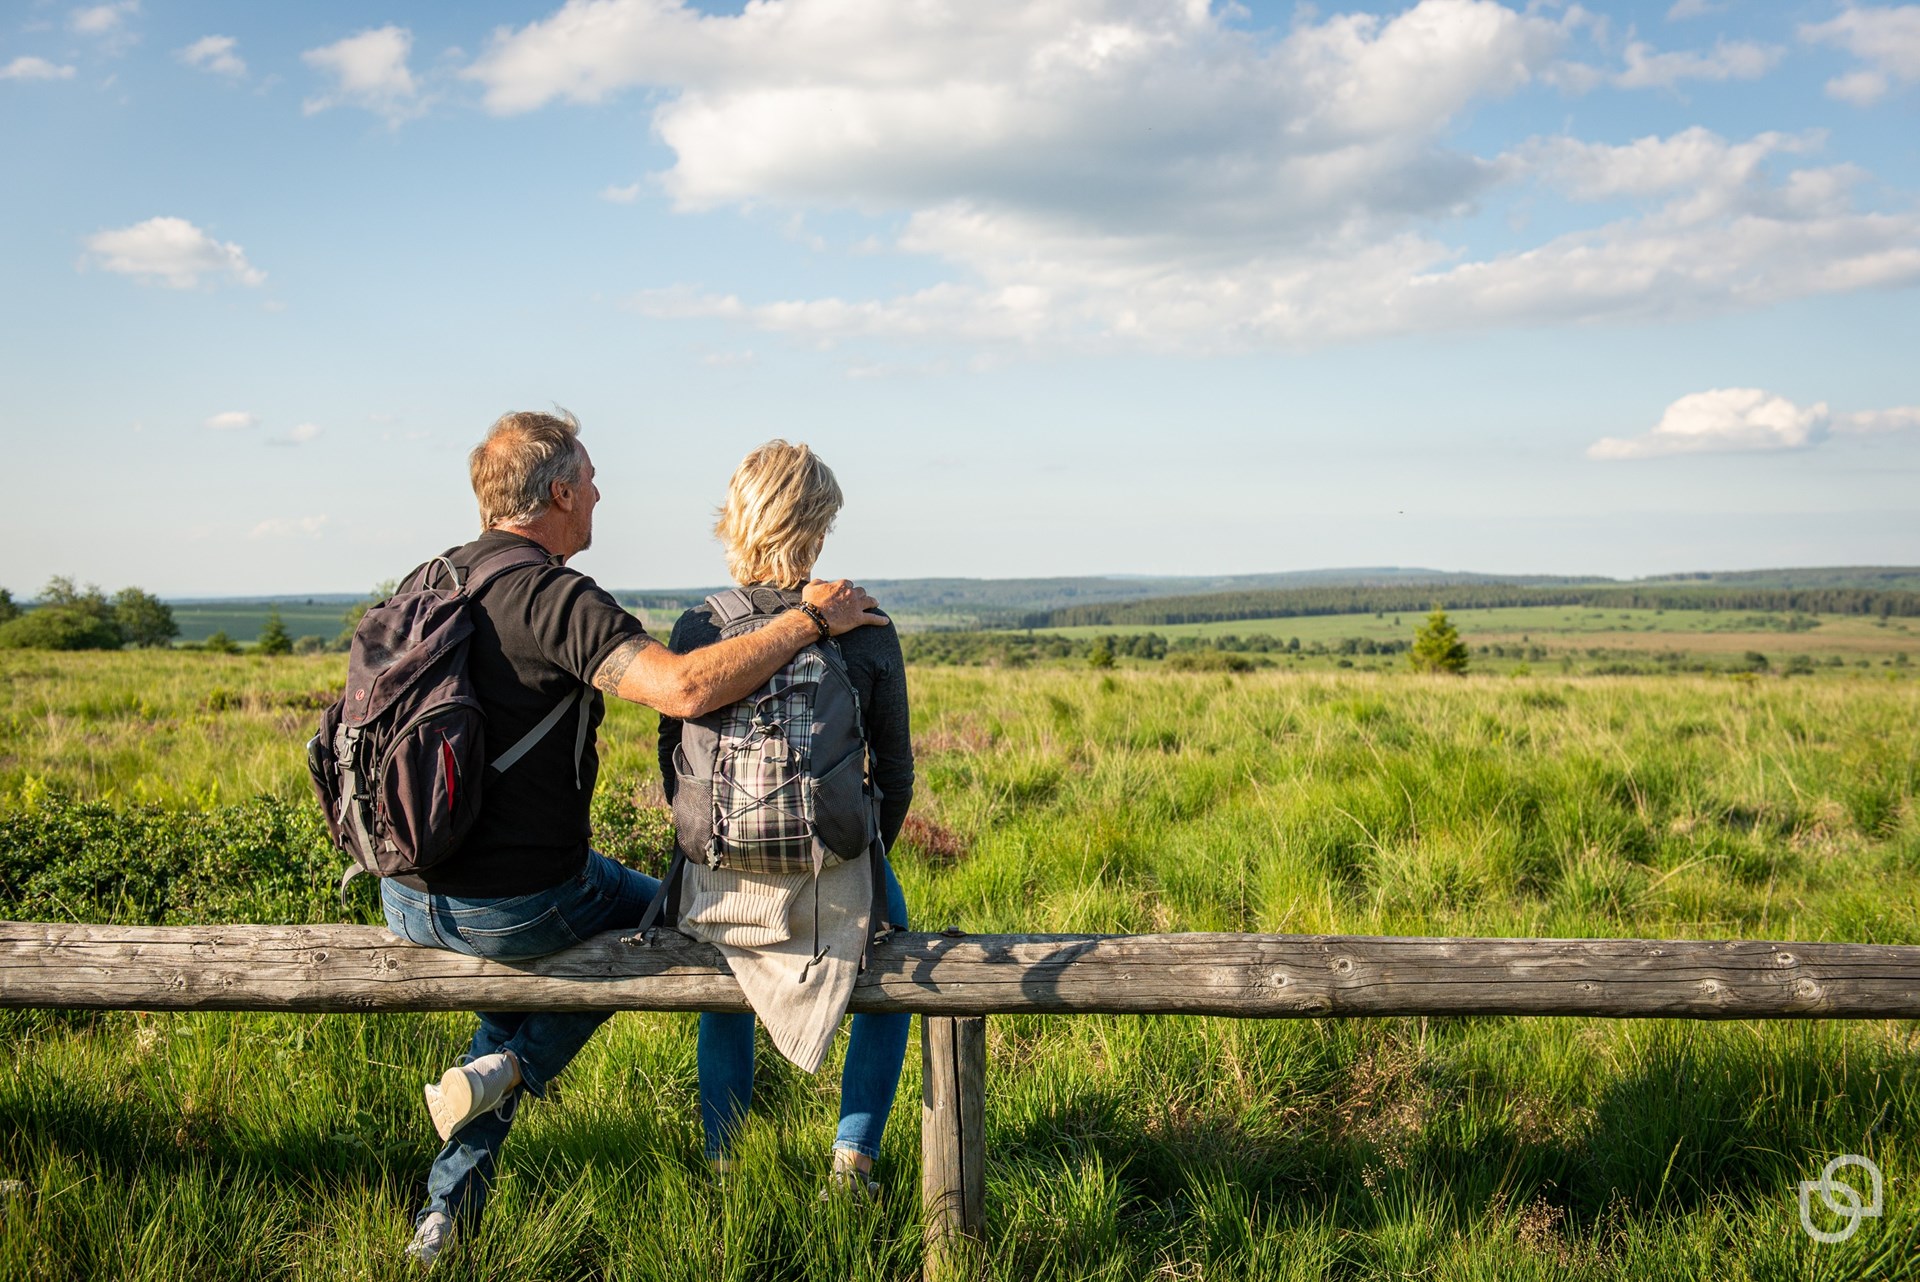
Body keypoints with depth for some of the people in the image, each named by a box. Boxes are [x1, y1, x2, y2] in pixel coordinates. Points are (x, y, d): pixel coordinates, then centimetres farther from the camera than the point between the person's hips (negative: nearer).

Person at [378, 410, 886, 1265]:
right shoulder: (557, 599, -19)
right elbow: (684, 688, -33)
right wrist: (810, 620, -22)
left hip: (404, 898, 7)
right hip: (517, 904, -7)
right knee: (650, 911, 26)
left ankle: (446, 1211, 29)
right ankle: (514, 1066, 10)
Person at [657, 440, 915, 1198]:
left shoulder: (697, 630, -6)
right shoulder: (868, 634, -8)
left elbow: (673, 765, 4)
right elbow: (894, 774, 0)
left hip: (720, 879, 2)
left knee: (723, 966, 37)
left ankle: (723, 1162, 37)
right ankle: (853, 1157, 26)